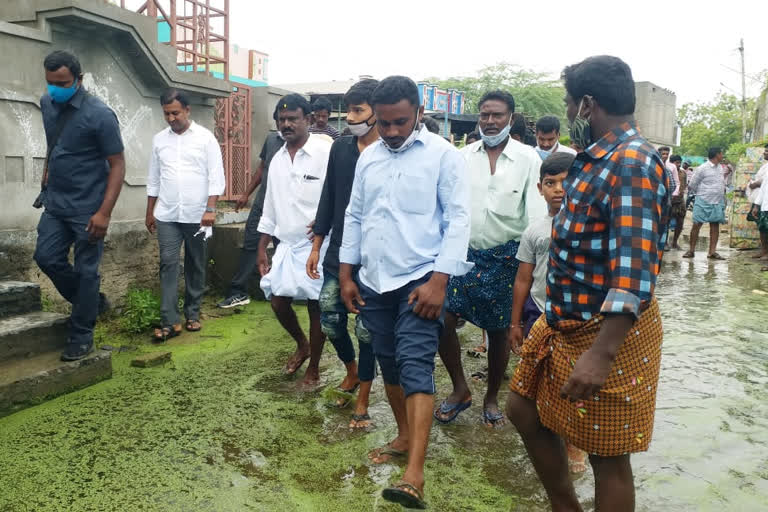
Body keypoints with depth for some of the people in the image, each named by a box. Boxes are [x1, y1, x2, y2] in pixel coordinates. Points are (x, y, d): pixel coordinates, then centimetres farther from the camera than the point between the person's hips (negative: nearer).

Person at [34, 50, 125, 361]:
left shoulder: (99, 115, -17)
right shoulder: (47, 104, 4)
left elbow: (117, 165, -16)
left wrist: (104, 212, -21)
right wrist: (46, 176, 18)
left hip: (87, 209, -7)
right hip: (55, 204, 7)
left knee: (85, 271, 0)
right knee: (47, 258, 7)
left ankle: (81, 336, 14)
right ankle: (91, 302, 29)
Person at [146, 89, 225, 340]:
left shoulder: (205, 137, -2)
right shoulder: (159, 139, 8)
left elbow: (216, 177, -6)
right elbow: (153, 179, 14)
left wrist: (210, 209, -14)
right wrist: (149, 212, 14)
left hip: (196, 215, -2)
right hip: (167, 216, 2)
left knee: (196, 265, 8)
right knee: (168, 264, -4)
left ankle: (193, 313, 22)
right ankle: (169, 321, -3)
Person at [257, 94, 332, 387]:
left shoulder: (326, 153, -10)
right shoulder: (277, 159, 11)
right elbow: (270, 208, 15)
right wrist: (262, 249, 14)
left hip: (318, 244, -6)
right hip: (287, 245, 6)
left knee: (316, 307, 3)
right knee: (278, 301, 7)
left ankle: (313, 368, 21)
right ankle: (302, 345, 36)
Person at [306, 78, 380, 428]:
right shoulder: (340, 149, 5)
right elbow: (328, 199, 10)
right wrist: (316, 247, 10)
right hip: (338, 253, 5)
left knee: (367, 330, 5)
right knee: (330, 322, 10)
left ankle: (362, 399, 22)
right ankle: (351, 372, 39)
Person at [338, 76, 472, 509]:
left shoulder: (443, 155, -6)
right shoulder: (368, 157, 11)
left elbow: (459, 219, -10)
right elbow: (354, 217, 15)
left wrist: (438, 280, -17)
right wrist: (346, 274, 12)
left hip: (420, 280, -6)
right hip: (374, 281, 6)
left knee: (416, 366, -11)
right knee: (389, 363, 14)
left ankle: (415, 475, -11)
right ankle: (405, 437, 33)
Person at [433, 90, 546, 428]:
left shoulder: (527, 158, -2)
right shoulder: (464, 156, 4)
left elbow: (536, 213, -4)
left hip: (504, 256, -2)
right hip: (463, 250, 2)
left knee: (498, 330, 8)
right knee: (443, 318, -7)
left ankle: (492, 398, 29)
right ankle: (460, 389, 16)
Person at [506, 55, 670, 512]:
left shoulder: (632, 162, -21)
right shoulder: (601, 158, 11)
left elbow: (634, 272, -29)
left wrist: (601, 355, -33)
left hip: (608, 333, -10)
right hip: (564, 322, 10)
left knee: (606, 455, 6)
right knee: (524, 410, 19)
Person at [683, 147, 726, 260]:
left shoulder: (720, 167, 10)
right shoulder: (702, 168, -9)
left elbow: (721, 183, 21)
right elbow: (692, 185, -4)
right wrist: (701, 194, 5)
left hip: (718, 203, 6)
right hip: (703, 202, -6)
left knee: (715, 226, 3)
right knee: (697, 225, -3)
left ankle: (712, 252, 6)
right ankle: (691, 250, 5)